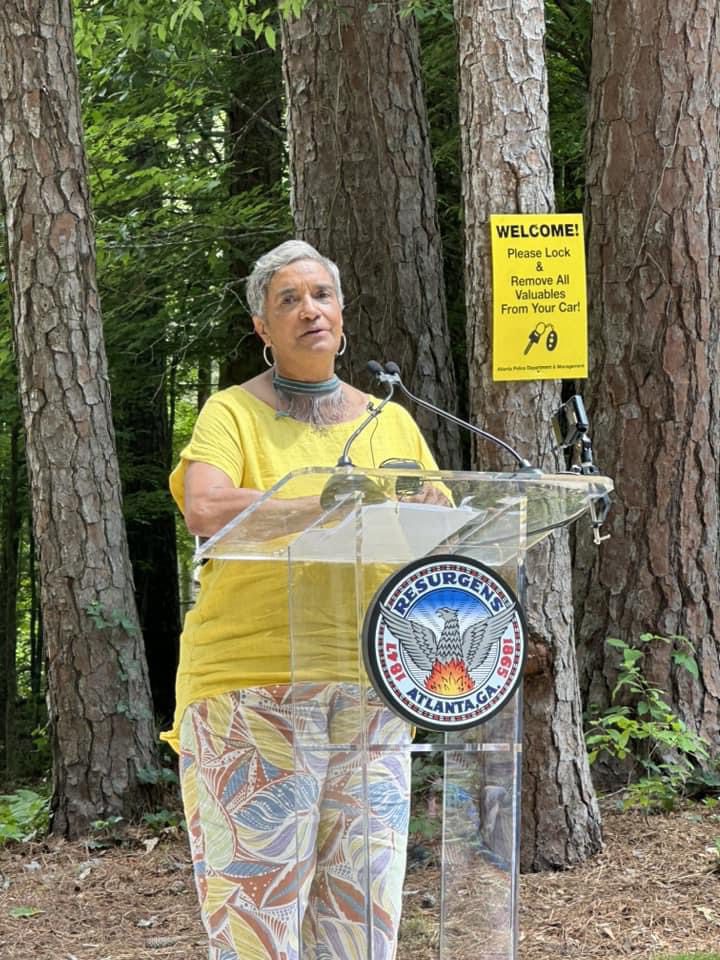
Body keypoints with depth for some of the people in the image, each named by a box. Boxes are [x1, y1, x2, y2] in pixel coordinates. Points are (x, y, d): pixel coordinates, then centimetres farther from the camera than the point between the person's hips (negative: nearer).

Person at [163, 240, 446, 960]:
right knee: (257, 901, -7)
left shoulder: (390, 422, 17)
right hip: (252, 686, -4)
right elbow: (206, 511, -16)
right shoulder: (233, 413, 3)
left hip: (368, 691, 4)